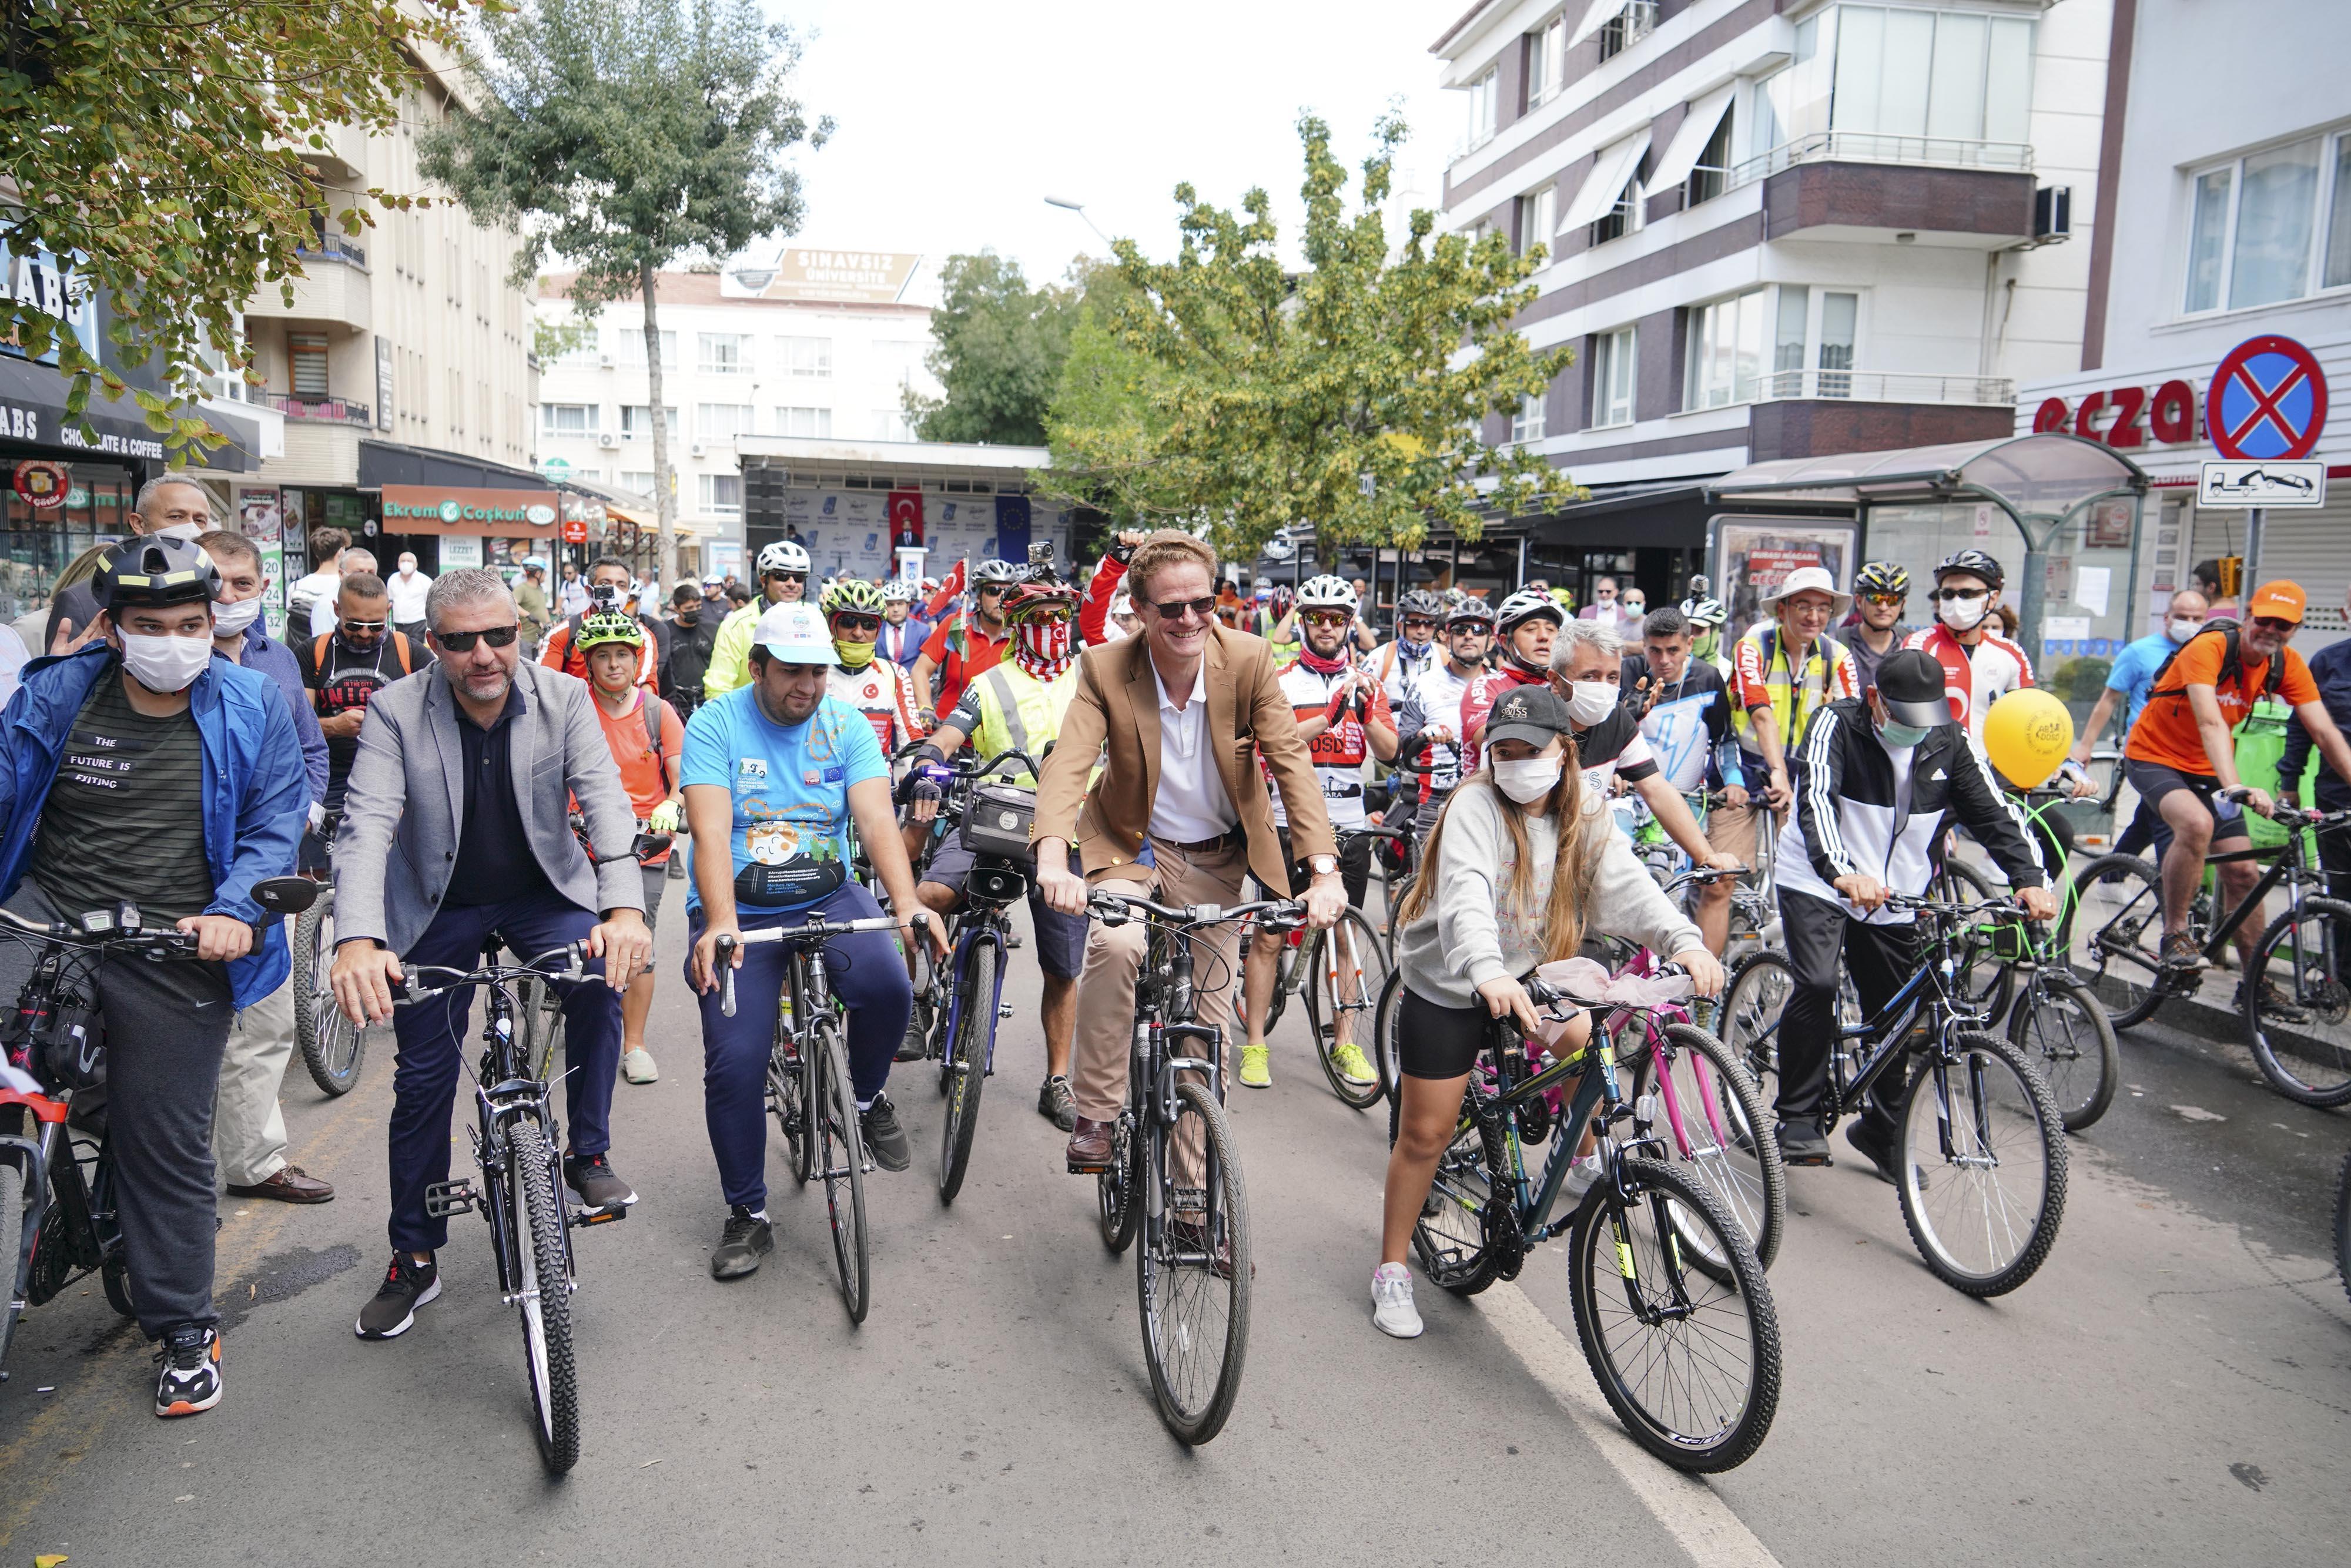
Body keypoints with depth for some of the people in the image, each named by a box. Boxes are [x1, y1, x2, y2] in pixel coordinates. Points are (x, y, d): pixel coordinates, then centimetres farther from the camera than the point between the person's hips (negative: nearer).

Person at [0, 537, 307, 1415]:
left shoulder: (252, 708, 0)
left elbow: (274, 827, -1)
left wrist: (234, 911, -17)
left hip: (175, 948, -2)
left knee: (166, 1143, 6)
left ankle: (185, 1333, 20)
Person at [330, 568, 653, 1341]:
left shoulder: (563, 699, -14)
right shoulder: (396, 711, -16)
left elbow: (606, 801, -23)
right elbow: (366, 826, -26)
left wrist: (624, 907, -41)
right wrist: (357, 939, -43)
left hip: (543, 893, 0)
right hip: (438, 908, 0)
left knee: (601, 976, -30)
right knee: (423, 1081, 5)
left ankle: (589, 1154, -10)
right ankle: (414, 1259, 23)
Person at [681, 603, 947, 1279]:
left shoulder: (847, 727, 0)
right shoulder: (715, 724, -7)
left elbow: (877, 818, -13)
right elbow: (711, 830, -19)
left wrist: (908, 904, -31)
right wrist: (720, 924, -36)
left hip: (827, 895, 1)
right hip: (738, 909, -1)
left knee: (888, 987, -26)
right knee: (735, 1060, -12)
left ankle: (868, 1097, 6)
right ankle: (747, 1216, 9)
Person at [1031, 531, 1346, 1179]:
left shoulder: (1249, 659, -16)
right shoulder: (1105, 669, -18)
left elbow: (1291, 760, -18)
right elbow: (1068, 762, -29)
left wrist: (1324, 870, -30)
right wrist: (1053, 857, -49)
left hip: (1217, 858, 2)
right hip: (1132, 845, -2)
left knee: (1210, 1020, 5)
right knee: (1116, 942, -34)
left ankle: (1193, 1185, 22)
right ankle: (1095, 1113, -15)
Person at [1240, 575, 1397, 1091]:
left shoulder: (1365, 682, 9)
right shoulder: (1282, 681, 0)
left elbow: (1388, 751, -1)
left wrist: (1365, 709, -17)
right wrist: (1332, 712, -24)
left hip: (1348, 826, 3)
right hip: (1290, 823, -3)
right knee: (1270, 936, -2)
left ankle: (1345, 1043, 18)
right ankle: (1255, 1045, 7)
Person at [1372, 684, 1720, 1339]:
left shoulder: (1585, 812, -6)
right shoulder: (1476, 804, -22)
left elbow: (1626, 884, -20)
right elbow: (1465, 896, -37)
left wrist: (1685, 941, -38)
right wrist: (1488, 973, -55)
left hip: (1529, 973, 5)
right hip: (1448, 985, -5)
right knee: (1425, 1134, 0)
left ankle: (1583, 1163, 12)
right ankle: (1392, 1270, 18)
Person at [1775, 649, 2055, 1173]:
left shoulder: (1951, 742, -3)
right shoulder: (1836, 725, -16)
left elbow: (1994, 812, -6)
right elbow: (1815, 800, -31)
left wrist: (2030, 879, -23)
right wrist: (1843, 873, -48)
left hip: (1896, 898, 4)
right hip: (1819, 883, -4)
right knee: (1817, 986, -24)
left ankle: (1883, 1132, 28)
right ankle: (1799, 1118, -9)